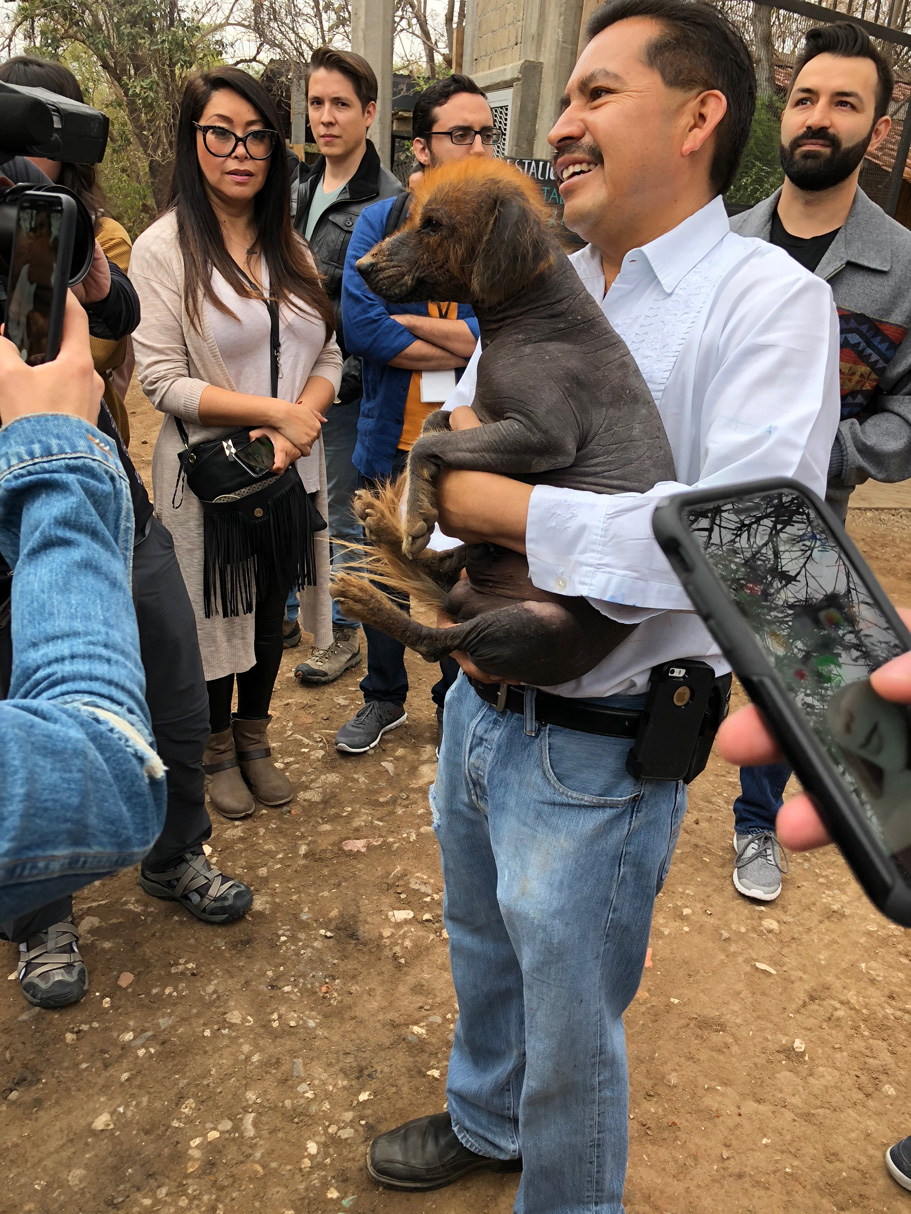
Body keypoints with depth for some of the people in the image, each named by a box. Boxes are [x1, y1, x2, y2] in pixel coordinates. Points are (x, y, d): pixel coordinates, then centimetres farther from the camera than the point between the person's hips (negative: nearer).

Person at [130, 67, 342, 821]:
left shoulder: (290, 246, 8)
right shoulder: (163, 248, -9)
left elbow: (329, 354, 3)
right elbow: (161, 379, -16)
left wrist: (299, 422, -15)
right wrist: (273, 411, -20)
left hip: (290, 472, 5)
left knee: (270, 609, 17)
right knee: (217, 614, 11)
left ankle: (256, 738, 38)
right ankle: (217, 747, 35)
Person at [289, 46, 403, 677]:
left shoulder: (388, 203, -13)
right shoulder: (304, 192, 12)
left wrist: (343, 376, -18)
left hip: (348, 386, -7)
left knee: (343, 515, 3)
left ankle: (343, 632, 20)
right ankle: (293, 608, 34)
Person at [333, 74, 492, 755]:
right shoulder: (380, 223, 0)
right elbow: (361, 326, -14)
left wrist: (405, 318, -14)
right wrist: (462, 344, -14)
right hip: (392, 437, 1)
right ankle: (385, 697, 38)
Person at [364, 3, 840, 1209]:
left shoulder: (767, 297, -15)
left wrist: (505, 508, -23)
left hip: (597, 751, -7)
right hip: (479, 702, 7)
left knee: (569, 1029, 15)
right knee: (482, 952, 29)